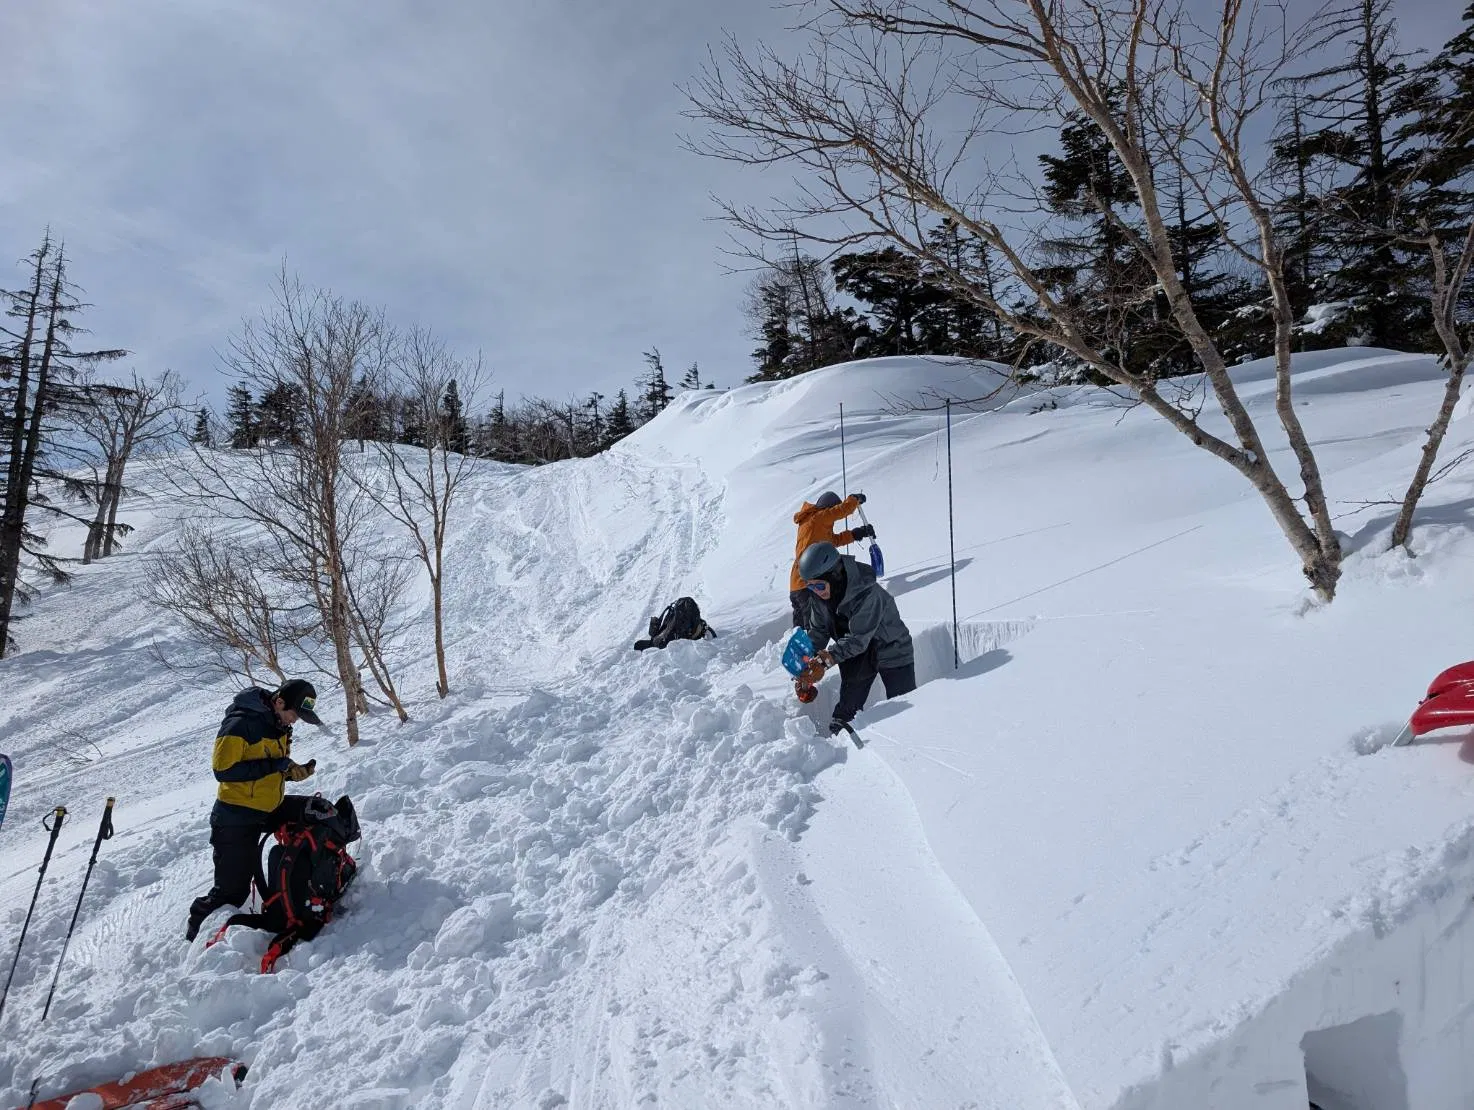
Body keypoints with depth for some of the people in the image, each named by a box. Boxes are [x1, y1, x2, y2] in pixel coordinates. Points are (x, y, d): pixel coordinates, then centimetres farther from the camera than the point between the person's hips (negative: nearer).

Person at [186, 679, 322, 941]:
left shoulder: (279, 725, 6)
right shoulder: (240, 724, -21)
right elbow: (223, 770, -25)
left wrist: (294, 771, -6)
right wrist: (273, 766, -25)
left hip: (263, 817, 8)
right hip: (235, 822, -8)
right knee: (231, 888, 0)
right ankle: (196, 936, 19)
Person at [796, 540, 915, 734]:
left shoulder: (868, 593, -35)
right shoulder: (817, 595, -14)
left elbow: (859, 637, -35)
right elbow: (818, 629, -2)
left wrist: (831, 656, -45)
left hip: (891, 650, -5)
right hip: (855, 655, 5)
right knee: (847, 707, 5)